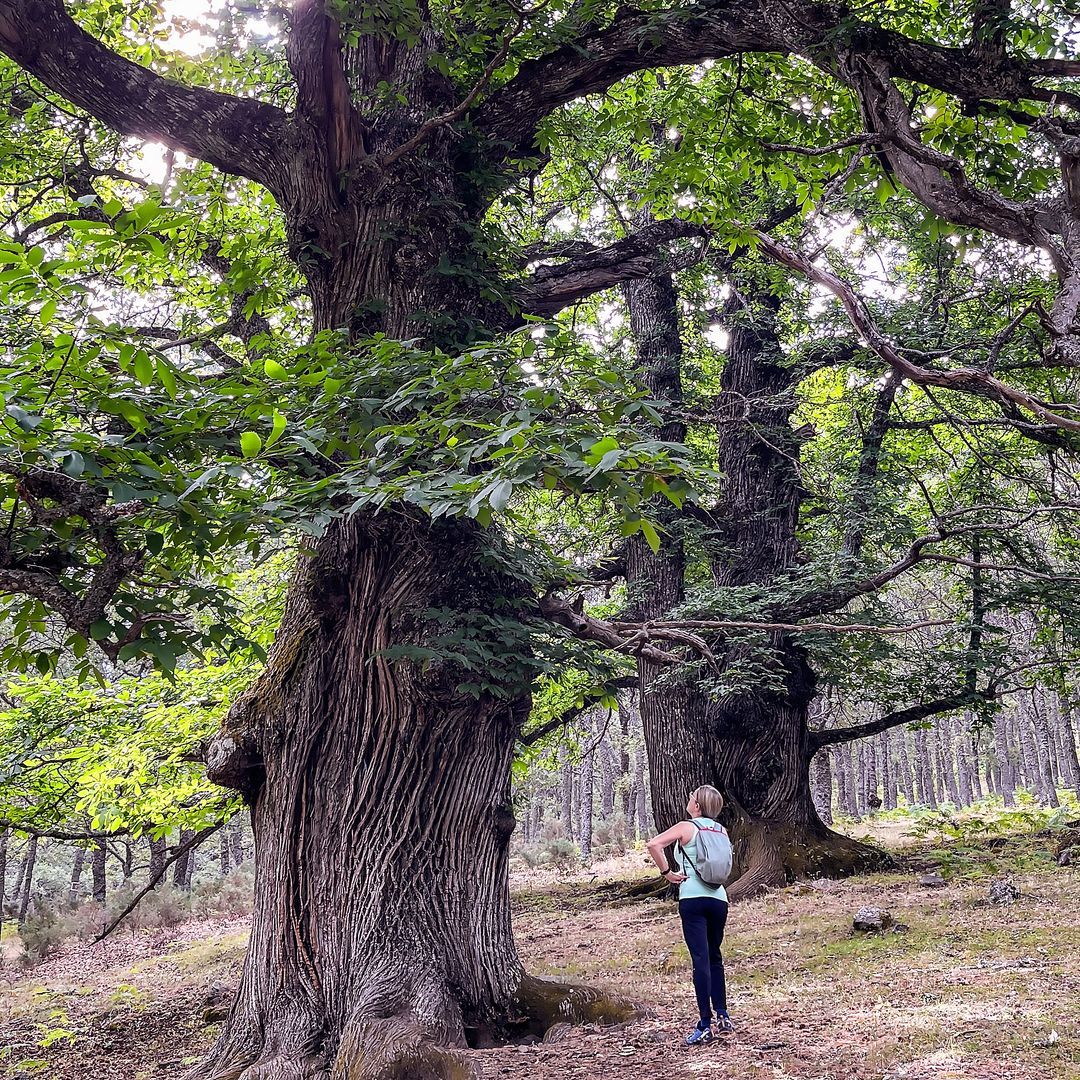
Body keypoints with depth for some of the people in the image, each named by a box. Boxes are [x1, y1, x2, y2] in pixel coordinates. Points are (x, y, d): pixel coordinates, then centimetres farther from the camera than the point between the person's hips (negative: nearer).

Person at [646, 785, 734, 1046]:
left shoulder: (686, 827, -3)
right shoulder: (720, 830, 12)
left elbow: (653, 844, -16)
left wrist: (667, 873, -6)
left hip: (692, 898, -5)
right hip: (719, 898, 5)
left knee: (701, 960, -6)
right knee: (714, 957, 20)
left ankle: (705, 1026, -6)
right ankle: (723, 1016, 18)